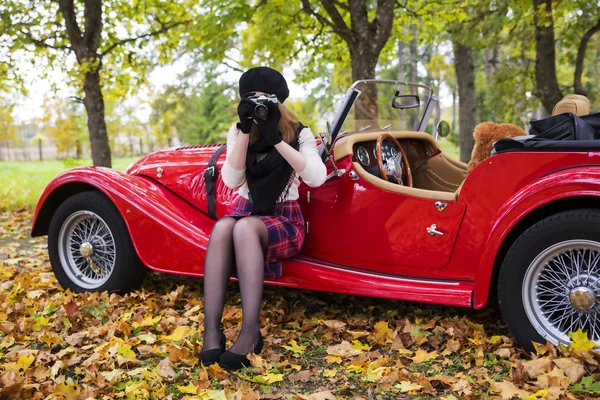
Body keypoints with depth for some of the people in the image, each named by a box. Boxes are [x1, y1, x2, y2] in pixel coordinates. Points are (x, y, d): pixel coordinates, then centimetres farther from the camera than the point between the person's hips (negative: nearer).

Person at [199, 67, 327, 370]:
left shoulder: (299, 133, -3)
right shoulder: (237, 132, 6)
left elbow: (317, 177, -21)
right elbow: (231, 180, -10)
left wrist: (276, 139, -25)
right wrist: (246, 132, -19)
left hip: (284, 219, -3)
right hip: (245, 211, 3)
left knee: (245, 228, -37)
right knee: (222, 227, -34)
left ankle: (250, 333, -38)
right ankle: (211, 330, -37)